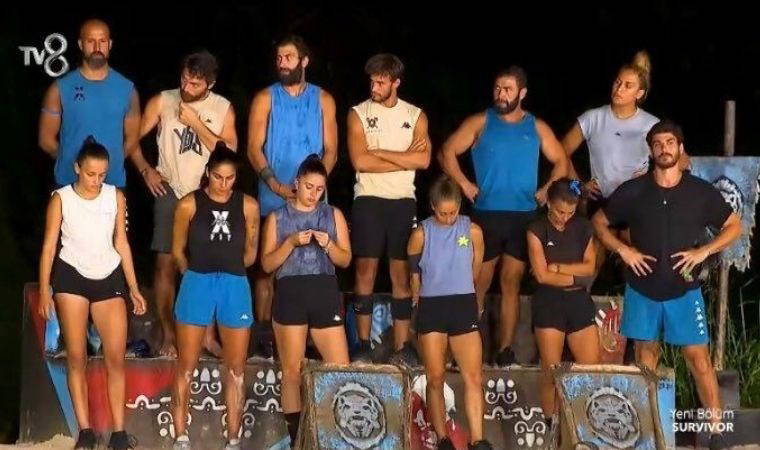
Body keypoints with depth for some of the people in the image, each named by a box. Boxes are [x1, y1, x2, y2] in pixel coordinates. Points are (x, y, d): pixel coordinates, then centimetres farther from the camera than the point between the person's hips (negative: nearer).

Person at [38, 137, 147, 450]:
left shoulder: (116, 197, 1)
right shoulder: (61, 199, -6)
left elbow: (121, 242, 7)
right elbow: (49, 245, -4)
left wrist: (133, 287, 6)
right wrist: (44, 289, -9)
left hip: (109, 277, 2)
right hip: (72, 276, -2)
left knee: (116, 357, -3)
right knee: (76, 357, -3)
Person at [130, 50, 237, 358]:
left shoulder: (223, 109, 3)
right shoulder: (162, 102, 1)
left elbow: (229, 152, -7)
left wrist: (195, 123, -12)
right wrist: (146, 170, -8)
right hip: (171, 191, -1)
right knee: (166, 262, -5)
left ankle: (208, 335, 7)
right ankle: (168, 335, 2)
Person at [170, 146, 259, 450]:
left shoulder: (248, 206, 2)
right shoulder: (190, 204, -2)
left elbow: (250, 253, 11)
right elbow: (178, 250, 7)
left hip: (235, 287, 2)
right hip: (197, 285, -1)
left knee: (236, 369, 4)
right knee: (187, 366, 2)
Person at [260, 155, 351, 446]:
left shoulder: (333, 215, 11)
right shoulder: (277, 218, 7)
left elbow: (345, 260, 10)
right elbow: (267, 264, 2)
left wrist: (328, 244, -10)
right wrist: (292, 242, -12)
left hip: (325, 294, 1)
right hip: (290, 294, -1)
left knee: (341, 368, -5)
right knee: (292, 371, 1)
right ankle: (295, 435, 6)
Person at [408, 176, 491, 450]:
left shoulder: (472, 231, 1)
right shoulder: (421, 235, -2)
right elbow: (414, 275, 11)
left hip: (464, 305, 1)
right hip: (431, 307, -1)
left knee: (474, 377, -7)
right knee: (435, 377, 2)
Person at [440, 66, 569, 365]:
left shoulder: (537, 128, 9)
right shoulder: (480, 122, 3)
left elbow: (560, 162, 16)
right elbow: (447, 152, 1)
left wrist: (547, 190, 2)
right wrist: (464, 184, -7)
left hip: (524, 217, 2)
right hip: (485, 215, -2)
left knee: (511, 283, 5)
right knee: (479, 284, 0)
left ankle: (505, 350, 7)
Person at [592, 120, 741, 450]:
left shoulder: (701, 192, -5)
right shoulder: (633, 191, -4)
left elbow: (734, 226, 6)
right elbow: (599, 223, 7)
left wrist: (704, 251, -9)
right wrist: (623, 250, -9)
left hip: (684, 291, -1)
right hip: (642, 290, 1)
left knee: (699, 357, -6)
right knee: (646, 355, 12)